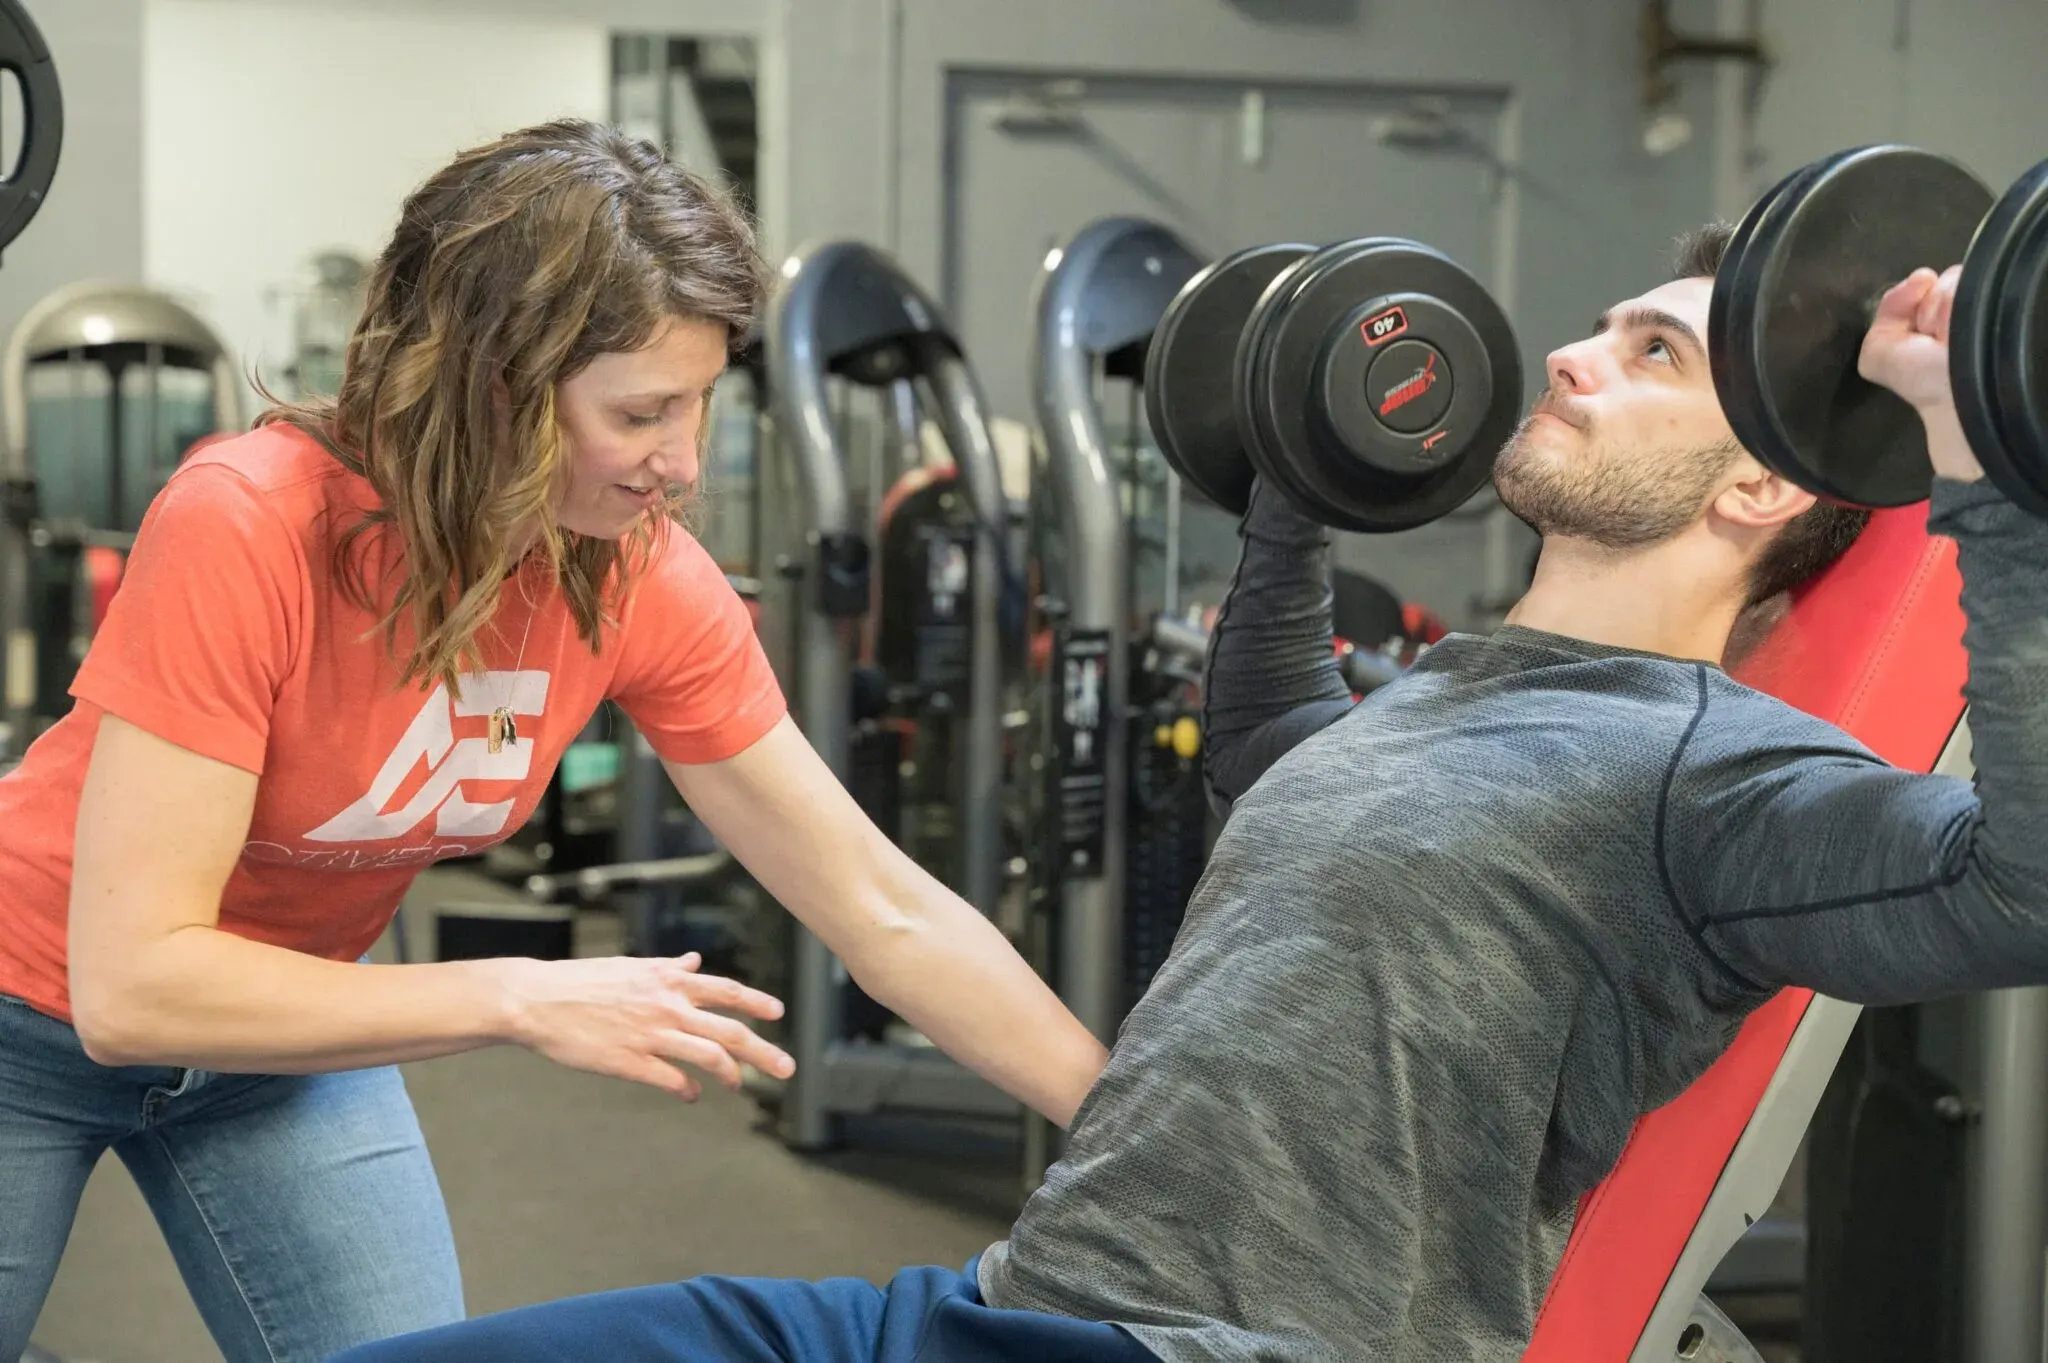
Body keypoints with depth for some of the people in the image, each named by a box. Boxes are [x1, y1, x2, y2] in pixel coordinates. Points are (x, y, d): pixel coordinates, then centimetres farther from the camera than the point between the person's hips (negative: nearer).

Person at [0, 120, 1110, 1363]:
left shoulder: (645, 583, -19)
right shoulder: (246, 530, -34)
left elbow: (886, 911, -13)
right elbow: (129, 986, -35)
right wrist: (525, 1000, -36)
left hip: (289, 1026, 4)